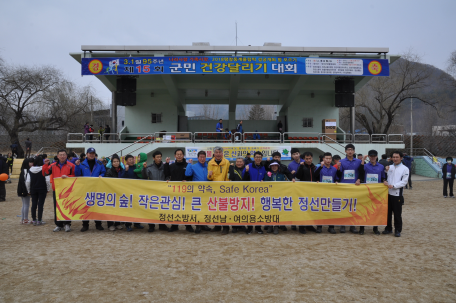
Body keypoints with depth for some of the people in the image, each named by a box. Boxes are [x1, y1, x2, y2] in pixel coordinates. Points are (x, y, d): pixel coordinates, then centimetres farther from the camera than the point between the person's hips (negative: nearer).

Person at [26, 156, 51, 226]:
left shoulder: (30, 170, 0)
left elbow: (27, 182, 1)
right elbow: (47, 180, -12)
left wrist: (29, 191, 11)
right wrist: (48, 189, 0)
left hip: (33, 190, 3)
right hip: (42, 190, -3)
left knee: (34, 204, 9)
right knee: (40, 204, 1)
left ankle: (34, 220, 14)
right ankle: (39, 220, 2)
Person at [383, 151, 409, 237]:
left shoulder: (405, 169, -2)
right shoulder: (389, 167, 11)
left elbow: (404, 182, -8)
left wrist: (393, 186, -17)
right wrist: (385, 182, -7)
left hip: (397, 194, -4)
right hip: (388, 193, 4)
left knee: (397, 214, 2)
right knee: (388, 212, 11)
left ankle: (398, 230, 13)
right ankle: (388, 228, 22)